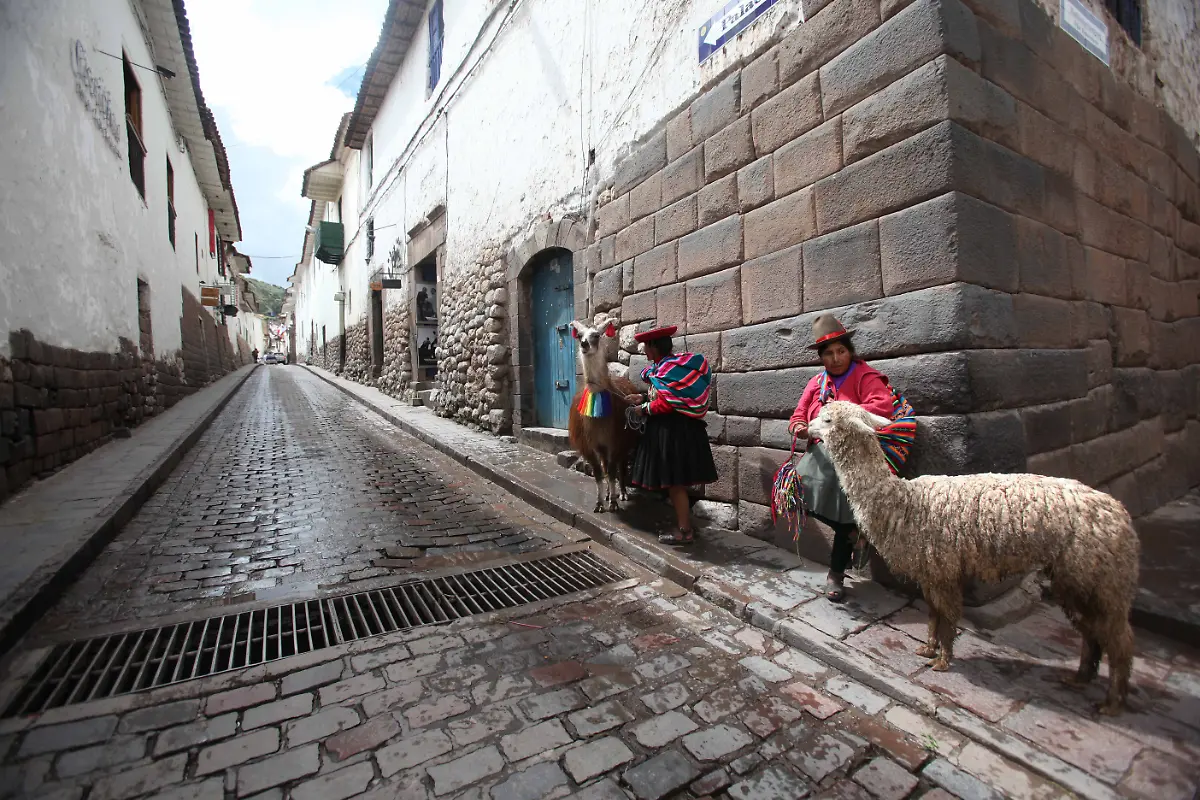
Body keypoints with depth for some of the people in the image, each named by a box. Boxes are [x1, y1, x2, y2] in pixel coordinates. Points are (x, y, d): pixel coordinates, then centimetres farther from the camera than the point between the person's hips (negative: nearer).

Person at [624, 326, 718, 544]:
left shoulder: (664, 369, -17)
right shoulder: (677, 363, 13)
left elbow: (667, 403, -23)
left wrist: (644, 409, -8)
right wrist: (645, 398, 14)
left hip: (672, 430, -10)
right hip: (682, 427, 10)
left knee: (674, 482, -1)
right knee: (678, 481, 18)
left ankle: (685, 531, 8)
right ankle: (686, 524, 28)